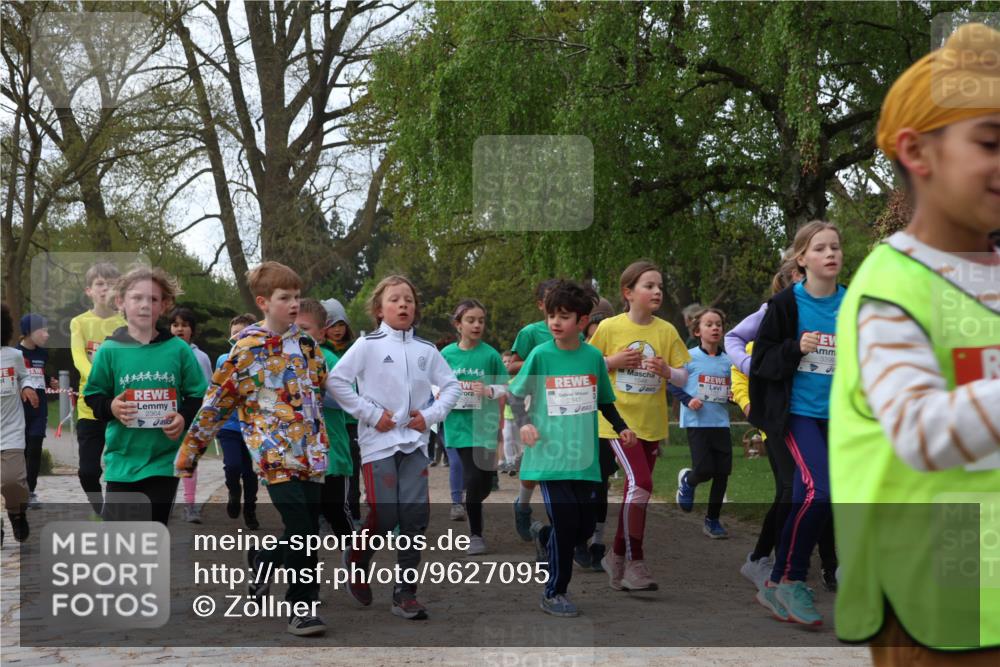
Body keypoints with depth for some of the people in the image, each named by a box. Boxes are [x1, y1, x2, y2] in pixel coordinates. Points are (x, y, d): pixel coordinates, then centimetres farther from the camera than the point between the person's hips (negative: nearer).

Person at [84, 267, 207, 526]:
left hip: (165, 459, 0)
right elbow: (92, 396, 5)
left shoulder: (178, 349, -2)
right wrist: (110, 408, -15)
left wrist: (185, 417, -13)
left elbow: (199, 396, 5)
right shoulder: (110, 350, -4)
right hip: (122, 460, 0)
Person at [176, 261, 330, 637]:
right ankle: (301, 608, -1)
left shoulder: (306, 344, 11)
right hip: (275, 452, -6)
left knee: (307, 530, 8)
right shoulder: (246, 349, -4)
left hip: (311, 451, 6)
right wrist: (189, 451, 2)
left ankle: (261, 558, 36)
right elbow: (216, 403, -1)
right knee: (300, 529, -14)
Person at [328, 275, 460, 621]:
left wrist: (431, 414, -1)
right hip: (378, 442, -4)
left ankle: (405, 593, 8)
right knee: (383, 515, -7)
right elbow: (336, 380, -8)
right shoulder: (367, 345, -2)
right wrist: (371, 414, -10)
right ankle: (355, 559, 24)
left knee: (415, 518, -1)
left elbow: (452, 385, 14)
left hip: (414, 442, 4)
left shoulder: (426, 349, 9)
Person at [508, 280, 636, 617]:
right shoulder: (540, 355, -5)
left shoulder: (594, 356, 3)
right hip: (551, 456, -3)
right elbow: (515, 394, 3)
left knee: (584, 527, 6)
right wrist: (523, 422, -13)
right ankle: (553, 594, 10)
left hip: (584, 458, 4)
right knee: (565, 525, -6)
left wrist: (621, 427, 4)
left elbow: (604, 400, 16)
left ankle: (553, 554, 37)